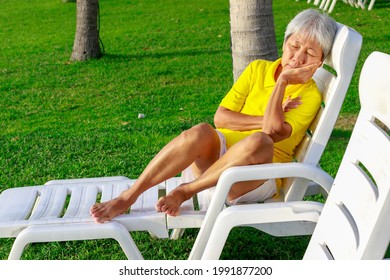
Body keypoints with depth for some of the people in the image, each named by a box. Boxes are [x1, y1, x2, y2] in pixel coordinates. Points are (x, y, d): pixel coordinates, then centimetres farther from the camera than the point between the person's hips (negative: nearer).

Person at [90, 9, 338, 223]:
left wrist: (283, 80, -16)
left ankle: (184, 191, -25)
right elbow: (221, 117, 0)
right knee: (201, 132, -33)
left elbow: (272, 133, -19)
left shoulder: (310, 96, 0)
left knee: (259, 142, -37)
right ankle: (127, 197, -31)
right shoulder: (258, 69, 9)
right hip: (218, 154, 3)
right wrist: (266, 121, -10)